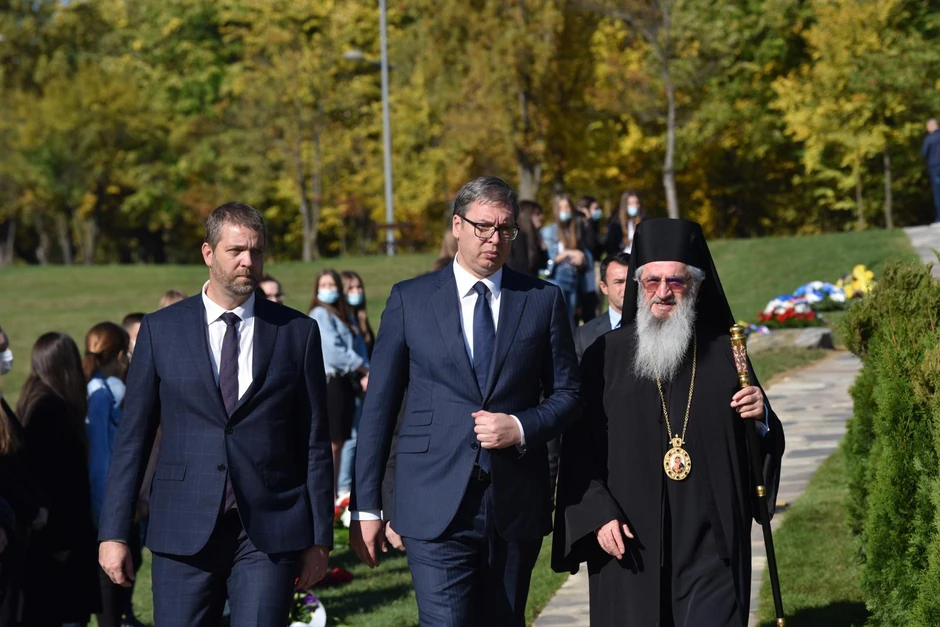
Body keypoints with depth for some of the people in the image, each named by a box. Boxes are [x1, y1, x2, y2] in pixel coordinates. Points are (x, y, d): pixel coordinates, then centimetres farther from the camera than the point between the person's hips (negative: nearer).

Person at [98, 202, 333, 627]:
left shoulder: (297, 332, 6)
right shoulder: (160, 330, 6)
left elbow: (315, 444, 7)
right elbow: (133, 438, 6)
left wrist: (319, 538, 4)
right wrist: (113, 532, 1)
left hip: (269, 533, 0)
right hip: (184, 533, 1)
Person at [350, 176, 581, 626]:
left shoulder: (543, 300, 7)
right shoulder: (410, 299, 4)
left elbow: (567, 395, 11)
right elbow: (379, 405, 4)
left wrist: (522, 427, -10)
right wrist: (365, 506, 1)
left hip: (515, 504, 2)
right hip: (435, 505, -2)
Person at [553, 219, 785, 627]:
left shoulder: (724, 354, 7)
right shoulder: (606, 355, 3)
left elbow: (763, 448, 11)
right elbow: (578, 451, 0)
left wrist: (761, 418, -9)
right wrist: (597, 514, -10)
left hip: (710, 545, 0)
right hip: (630, 544, 0)